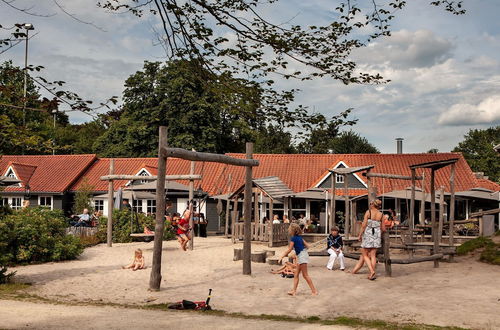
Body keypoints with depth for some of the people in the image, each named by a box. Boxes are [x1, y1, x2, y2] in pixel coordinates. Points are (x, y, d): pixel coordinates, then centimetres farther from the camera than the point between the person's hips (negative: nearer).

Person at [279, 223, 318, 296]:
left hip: (301, 256, -9)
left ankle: (314, 290, 1)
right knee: (296, 274, 10)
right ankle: (294, 290, 10)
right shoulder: (299, 237, 11)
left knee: (305, 275, -3)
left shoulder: (293, 238, -13)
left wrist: (282, 257, -7)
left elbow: (289, 250, -13)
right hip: (301, 257, 9)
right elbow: (307, 246, 14)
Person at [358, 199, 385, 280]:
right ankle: (373, 274, 8)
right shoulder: (381, 215, 3)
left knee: (365, 255, 7)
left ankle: (372, 271, -10)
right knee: (373, 255, 10)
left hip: (367, 234, -4)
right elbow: (383, 229, 6)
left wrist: (360, 235, 0)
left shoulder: (368, 212, -7)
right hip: (377, 235, 4)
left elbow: (364, 225, -10)